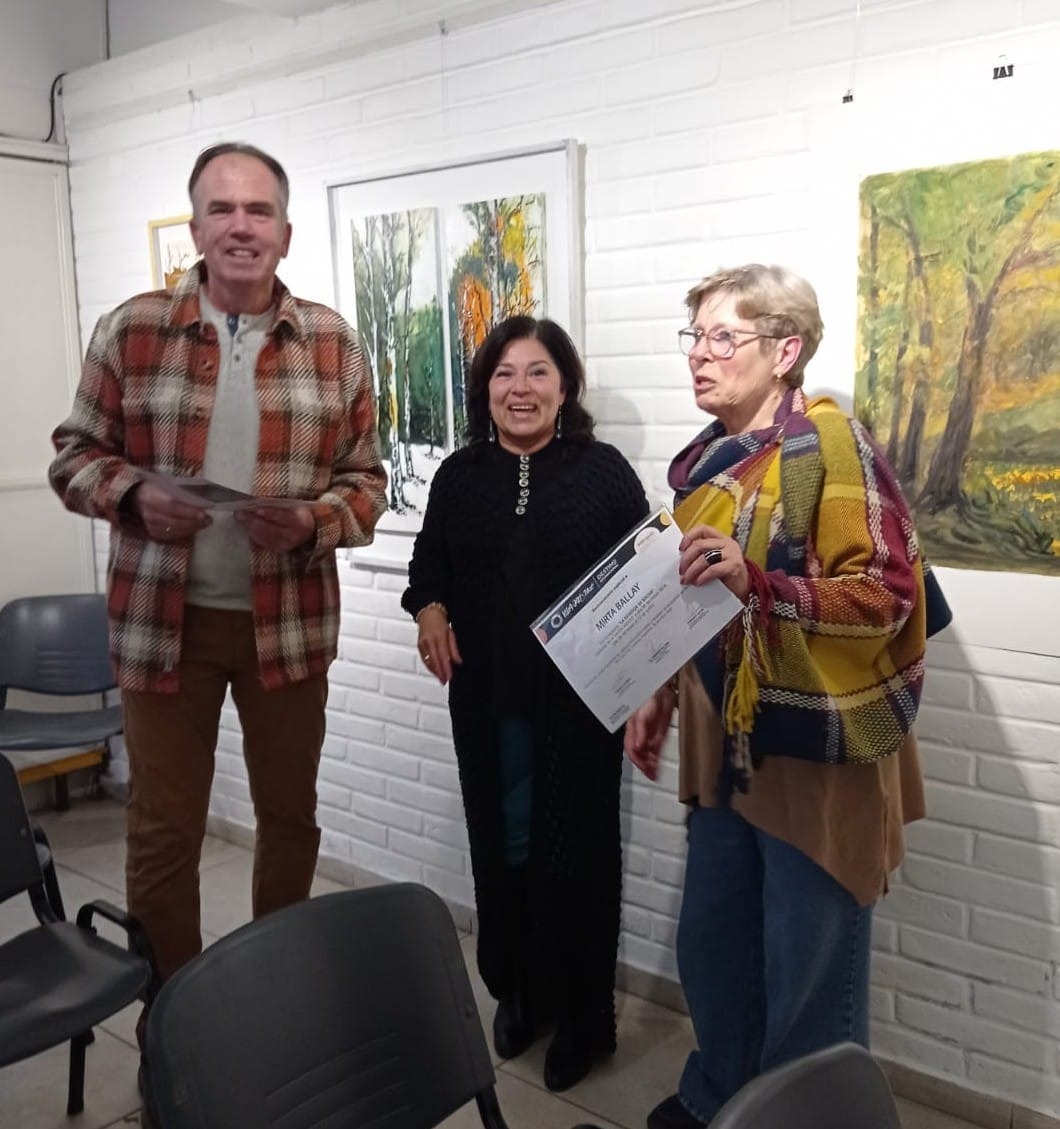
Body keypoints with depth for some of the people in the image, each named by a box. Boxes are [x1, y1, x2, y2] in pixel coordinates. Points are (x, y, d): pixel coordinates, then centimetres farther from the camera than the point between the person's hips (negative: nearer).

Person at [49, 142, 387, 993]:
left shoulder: (333, 343, 0)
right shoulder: (131, 331, -3)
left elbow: (366, 478, 4)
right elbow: (75, 453, 4)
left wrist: (313, 520, -16)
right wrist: (134, 495, -17)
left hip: (290, 621, 2)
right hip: (164, 620, -1)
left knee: (291, 814, 17)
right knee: (162, 829, 8)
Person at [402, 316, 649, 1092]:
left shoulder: (604, 470, -3)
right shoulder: (459, 475, 7)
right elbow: (429, 561, 15)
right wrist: (429, 609, -6)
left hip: (581, 697, -3)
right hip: (487, 698, 4)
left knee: (575, 848, 7)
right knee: (501, 844, 14)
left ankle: (583, 1012, 24)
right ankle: (516, 992, 34)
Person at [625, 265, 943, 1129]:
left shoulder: (833, 442, -14)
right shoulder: (704, 460, 8)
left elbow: (888, 595, -20)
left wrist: (757, 581, -33)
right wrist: (658, 699, 13)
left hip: (818, 751, -7)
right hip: (726, 745, 7)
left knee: (808, 972, 6)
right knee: (709, 944, 19)